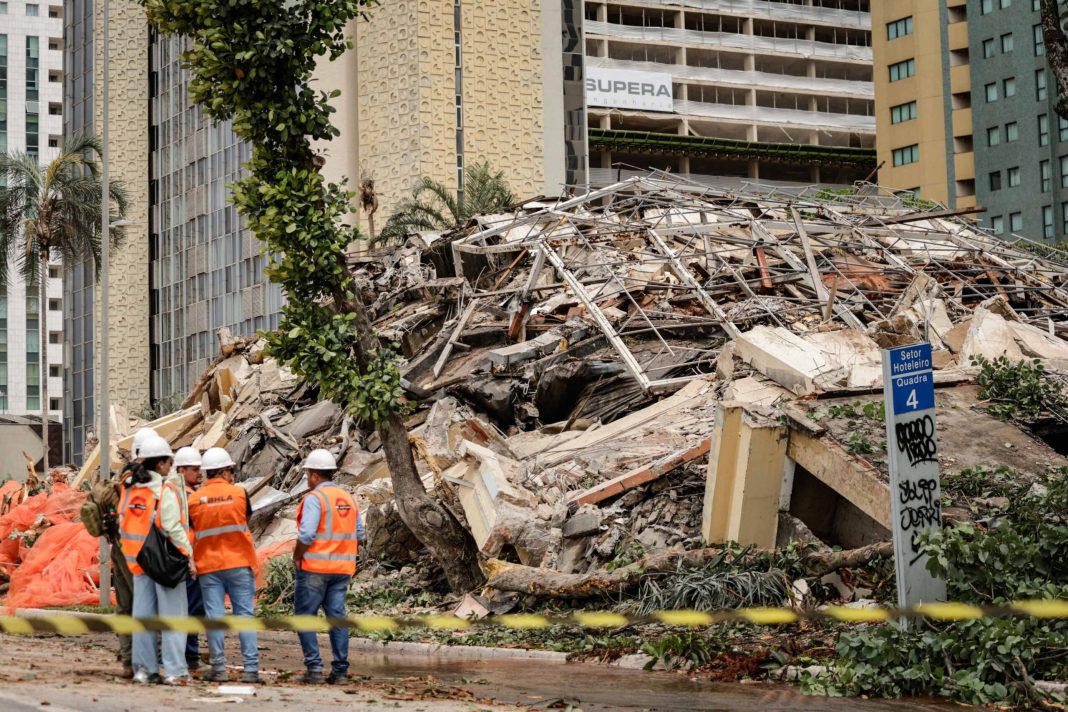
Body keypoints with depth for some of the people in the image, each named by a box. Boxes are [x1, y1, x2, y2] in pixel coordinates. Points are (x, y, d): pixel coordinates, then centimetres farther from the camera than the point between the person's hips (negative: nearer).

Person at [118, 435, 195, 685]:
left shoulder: (129, 489, 6)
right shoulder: (165, 491, -13)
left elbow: (123, 525, 10)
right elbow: (173, 529, -16)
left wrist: (131, 554, 16)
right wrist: (189, 557, -10)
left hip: (138, 559, 6)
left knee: (143, 613, 11)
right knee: (172, 615, -1)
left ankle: (144, 668, 13)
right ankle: (175, 671, -4)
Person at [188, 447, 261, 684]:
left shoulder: (194, 499, -1)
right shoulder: (239, 493, -3)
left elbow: (191, 530, 6)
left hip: (208, 565, 1)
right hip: (239, 563, -1)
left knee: (214, 617, 3)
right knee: (245, 615, 2)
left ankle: (218, 668, 3)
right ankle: (251, 668, -1)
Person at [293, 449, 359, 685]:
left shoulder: (314, 498, -11)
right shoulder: (349, 499, 12)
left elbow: (306, 534, -19)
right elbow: (358, 535, 14)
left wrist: (297, 558, -6)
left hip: (315, 568, -6)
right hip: (343, 568, 6)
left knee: (305, 616, 2)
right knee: (337, 616, 7)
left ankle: (314, 668, -4)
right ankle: (340, 671, 4)